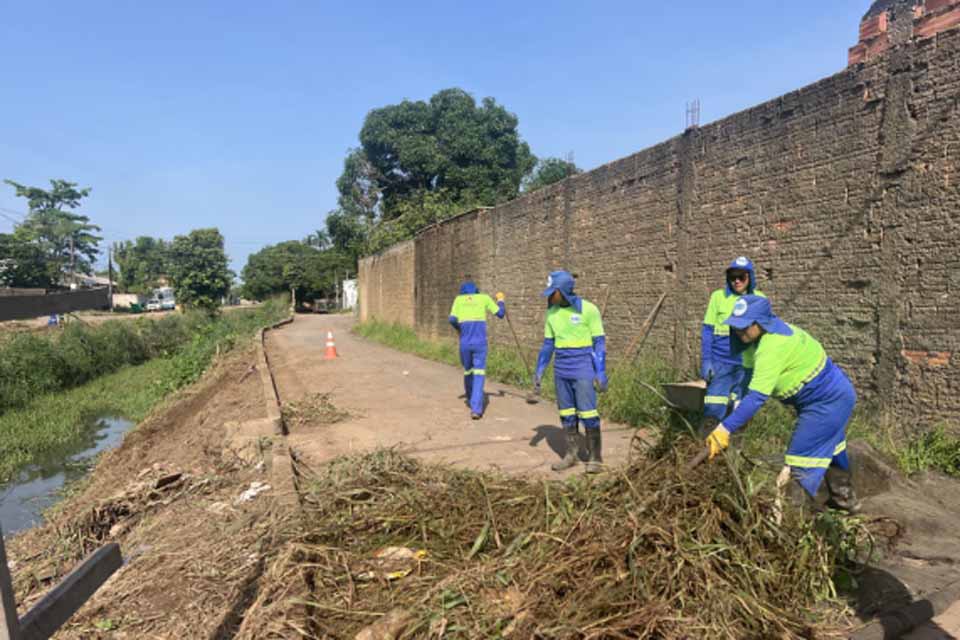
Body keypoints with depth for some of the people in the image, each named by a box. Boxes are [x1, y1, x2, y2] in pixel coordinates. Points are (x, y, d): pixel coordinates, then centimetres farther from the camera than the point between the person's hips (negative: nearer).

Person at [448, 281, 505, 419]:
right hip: (480, 342, -2)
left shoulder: (459, 299, 11)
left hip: (465, 342, 2)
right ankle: (476, 408, -14)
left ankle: (471, 401, 41)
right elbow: (501, 313, 12)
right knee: (479, 374, -2)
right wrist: (500, 300, 31)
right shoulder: (484, 297, 10)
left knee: (468, 371, 21)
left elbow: (452, 319, -2)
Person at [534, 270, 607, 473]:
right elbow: (548, 345, 10)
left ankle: (595, 458, 10)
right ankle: (571, 455, 20)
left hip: (583, 369, -5)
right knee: (566, 413, 9)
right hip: (561, 370, 5)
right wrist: (539, 371, 7)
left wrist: (601, 373, -14)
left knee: (587, 413, -4)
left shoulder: (589, 309, -11)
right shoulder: (551, 313, 4)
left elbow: (599, 343, -9)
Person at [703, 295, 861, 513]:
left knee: (801, 458, -7)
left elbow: (757, 397, -38)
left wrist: (724, 429, -40)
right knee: (829, 450, 28)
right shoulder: (776, 330, -3)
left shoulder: (773, 347, -33)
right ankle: (845, 499, 48)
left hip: (828, 401, -11)